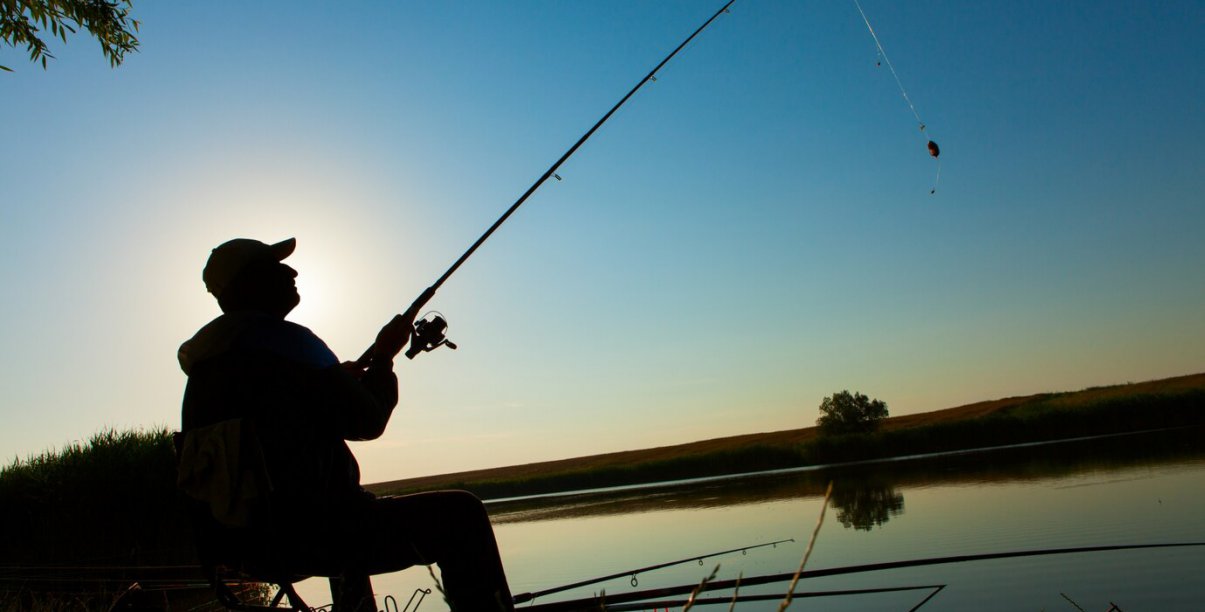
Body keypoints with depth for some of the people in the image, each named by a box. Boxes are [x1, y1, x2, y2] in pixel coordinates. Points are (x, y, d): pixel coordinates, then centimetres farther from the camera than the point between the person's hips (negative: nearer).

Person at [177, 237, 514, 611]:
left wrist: (341, 379, 24)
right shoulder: (281, 339, -13)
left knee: (351, 510, 39)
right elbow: (366, 420, -12)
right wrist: (383, 358, 4)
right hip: (304, 535, -9)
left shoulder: (208, 359, 12)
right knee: (459, 514, -7)